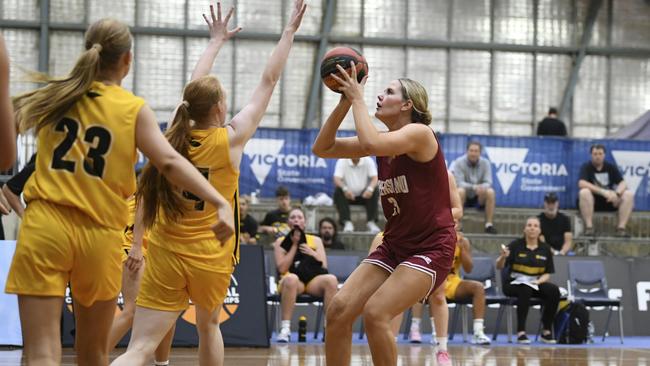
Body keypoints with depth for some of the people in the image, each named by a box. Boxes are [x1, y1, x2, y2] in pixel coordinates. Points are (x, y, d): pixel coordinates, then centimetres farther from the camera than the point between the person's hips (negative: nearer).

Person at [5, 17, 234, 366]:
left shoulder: (53, 95, 6)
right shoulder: (135, 109, 0)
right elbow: (170, 162, -12)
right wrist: (220, 203, -16)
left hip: (45, 226, 0)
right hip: (100, 234, 0)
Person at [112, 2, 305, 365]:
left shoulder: (175, 135, 2)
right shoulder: (230, 138, -7)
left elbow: (196, 91, 20)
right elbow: (269, 81, 0)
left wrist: (217, 41, 34)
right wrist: (290, 31, 9)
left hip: (165, 255, 2)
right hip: (211, 257, -2)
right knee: (208, 326, 27)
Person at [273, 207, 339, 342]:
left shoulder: (315, 240, 18)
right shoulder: (281, 242, 13)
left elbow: (324, 266, 9)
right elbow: (282, 269, -2)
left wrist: (311, 253, -5)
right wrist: (294, 245, 0)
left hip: (314, 280, 2)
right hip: (293, 281, -2)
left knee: (331, 279, -32)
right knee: (291, 279, -40)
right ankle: (285, 328, -41)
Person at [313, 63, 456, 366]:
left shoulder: (419, 134, -13)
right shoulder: (383, 142, 10)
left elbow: (369, 143, -32)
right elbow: (321, 148, 6)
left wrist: (357, 98, -18)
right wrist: (344, 102, -4)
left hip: (431, 248, -8)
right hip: (394, 246, 8)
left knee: (375, 313, -22)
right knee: (339, 309, -7)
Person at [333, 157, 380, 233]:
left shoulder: (368, 161, -4)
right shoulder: (342, 161, -8)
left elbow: (375, 178, -14)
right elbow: (337, 179, -19)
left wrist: (370, 189, -37)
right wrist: (345, 189, -41)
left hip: (364, 195, 1)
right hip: (348, 195, -1)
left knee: (375, 191, -26)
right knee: (338, 191, -30)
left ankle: (371, 222, -26)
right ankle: (347, 222, -32)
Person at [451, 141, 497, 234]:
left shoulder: (485, 163, -4)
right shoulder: (459, 163, -12)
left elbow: (488, 182, -10)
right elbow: (459, 183, -20)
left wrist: (482, 187, -35)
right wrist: (474, 187, -38)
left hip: (479, 198, 2)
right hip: (465, 198, -2)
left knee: (490, 191, -27)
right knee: (460, 191, -35)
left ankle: (489, 224, -24)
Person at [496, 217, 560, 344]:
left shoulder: (545, 249, 6)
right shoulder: (515, 245, -3)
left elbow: (547, 273, 8)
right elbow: (499, 266, -7)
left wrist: (539, 281, -13)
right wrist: (503, 257, -29)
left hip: (536, 283, 3)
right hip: (514, 283, -3)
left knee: (554, 290, -26)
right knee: (525, 289, -37)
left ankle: (546, 331, -17)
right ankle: (521, 332, -37)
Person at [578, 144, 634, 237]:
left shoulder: (611, 167, 8)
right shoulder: (587, 167, -3)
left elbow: (622, 183, -2)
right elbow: (582, 183, -21)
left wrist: (617, 193, -27)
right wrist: (603, 192, -30)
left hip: (609, 201, 3)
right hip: (593, 201, -3)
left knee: (629, 194, -19)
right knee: (584, 192, -35)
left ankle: (621, 227, -24)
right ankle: (589, 227, -34)